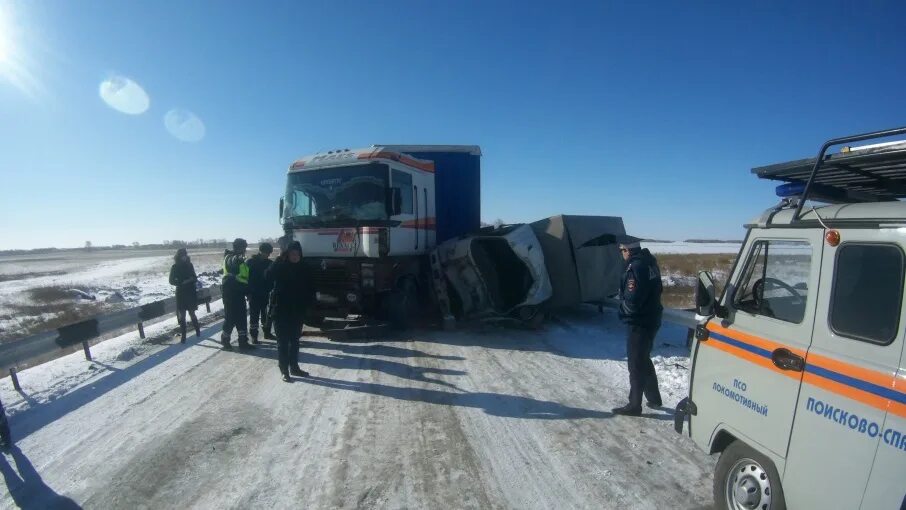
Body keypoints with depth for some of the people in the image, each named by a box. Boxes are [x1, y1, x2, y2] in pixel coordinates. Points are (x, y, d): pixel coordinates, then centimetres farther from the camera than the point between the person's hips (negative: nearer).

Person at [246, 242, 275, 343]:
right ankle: (254, 335, 6)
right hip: (254, 294, -4)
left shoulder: (269, 263, 5)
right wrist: (249, 292, -11)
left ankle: (267, 332, 25)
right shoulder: (251, 262, -5)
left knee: (266, 315, 12)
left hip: (266, 294, 4)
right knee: (254, 316, -1)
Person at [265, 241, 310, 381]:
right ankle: (284, 371, 11)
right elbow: (269, 276, -28)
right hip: (281, 311, -4)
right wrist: (279, 259, -30)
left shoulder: (301, 269, 4)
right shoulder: (280, 267, -7)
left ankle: (294, 367, 27)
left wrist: (304, 308, 1)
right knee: (283, 342, 3)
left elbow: (305, 290, 7)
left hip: (296, 311, 4)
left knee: (294, 341, 14)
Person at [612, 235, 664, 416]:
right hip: (650, 319, 10)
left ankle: (634, 405, 11)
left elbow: (632, 299, -26)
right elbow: (657, 290, 17)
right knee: (644, 361, 23)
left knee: (636, 364, 1)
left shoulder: (636, 266, -22)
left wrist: (623, 303, -7)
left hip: (639, 323, -10)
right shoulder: (649, 262, 9)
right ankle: (654, 398, 35)